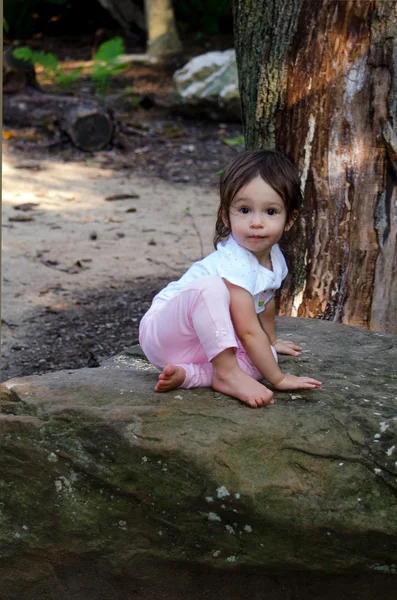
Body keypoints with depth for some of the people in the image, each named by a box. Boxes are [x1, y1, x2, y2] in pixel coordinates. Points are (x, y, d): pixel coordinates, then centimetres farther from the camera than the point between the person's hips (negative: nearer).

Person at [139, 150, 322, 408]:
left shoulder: (274, 256, 0)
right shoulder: (234, 263, -28)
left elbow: (266, 302, 22)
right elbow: (248, 331, -28)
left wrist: (271, 343, 38)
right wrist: (278, 378, -23)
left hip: (206, 341, 9)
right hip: (166, 332, -9)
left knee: (265, 356, -13)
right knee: (210, 287, -35)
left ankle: (187, 374, -19)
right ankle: (227, 373, -29)